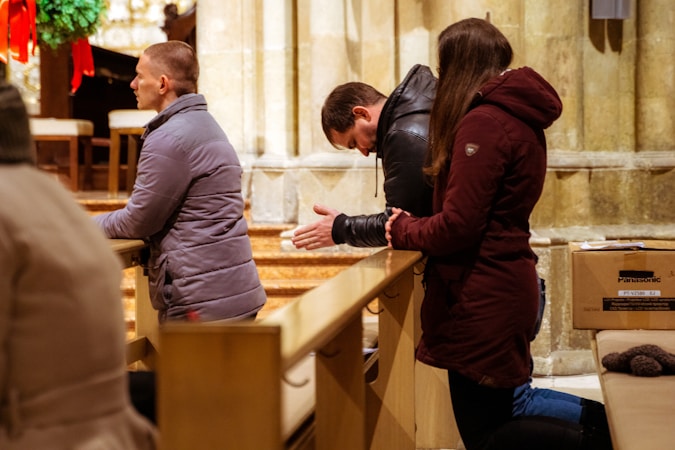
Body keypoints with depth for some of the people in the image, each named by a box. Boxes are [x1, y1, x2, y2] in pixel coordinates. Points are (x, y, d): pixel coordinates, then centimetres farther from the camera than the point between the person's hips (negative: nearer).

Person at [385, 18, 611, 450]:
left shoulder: (483, 123, -19)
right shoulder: (519, 116, 11)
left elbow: (458, 227, -21)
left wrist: (402, 231, -3)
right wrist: (414, 224, 6)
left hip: (482, 299, -9)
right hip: (508, 282, 9)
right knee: (500, 410, 20)